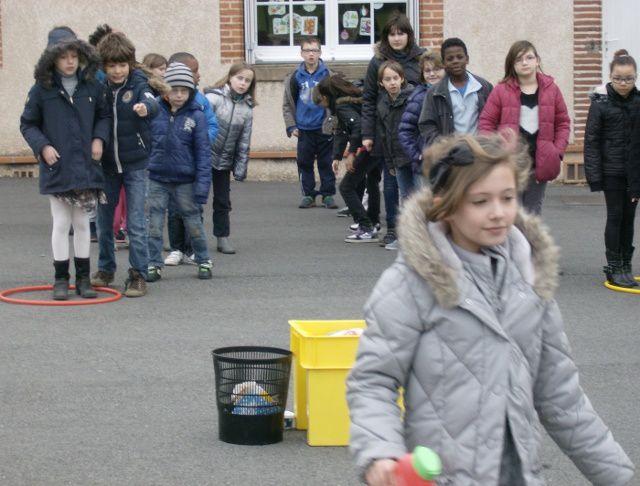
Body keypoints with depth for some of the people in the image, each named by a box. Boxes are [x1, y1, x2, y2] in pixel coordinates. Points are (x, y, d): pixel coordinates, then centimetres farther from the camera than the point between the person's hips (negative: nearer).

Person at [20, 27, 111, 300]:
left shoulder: (92, 86, 1)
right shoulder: (41, 90, -4)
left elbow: (104, 115, 14)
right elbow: (27, 124, 3)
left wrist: (99, 138, -2)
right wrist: (42, 146, -10)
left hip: (86, 166, 2)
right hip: (56, 167, -2)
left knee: (82, 222, 10)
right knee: (61, 223, 3)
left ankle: (83, 278, 18)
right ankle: (61, 280, 12)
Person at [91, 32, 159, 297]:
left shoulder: (138, 84, -10)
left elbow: (151, 102, -32)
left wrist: (145, 107, -54)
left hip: (135, 163, -4)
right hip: (106, 164, 4)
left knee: (136, 223, -5)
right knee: (104, 219, 14)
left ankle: (138, 275, 3)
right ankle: (106, 269, 30)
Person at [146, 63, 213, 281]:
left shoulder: (196, 115, -7)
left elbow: (203, 151, -7)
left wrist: (202, 183, -11)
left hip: (185, 180, -1)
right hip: (156, 179, 1)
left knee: (193, 222, 10)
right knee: (154, 224, 5)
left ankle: (204, 261, 24)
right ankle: (154, 264, 15)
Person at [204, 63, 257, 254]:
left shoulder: (247, 109, 3)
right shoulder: (213, 98, -12)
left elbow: (244, 142, 6)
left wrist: (241, 168, 3)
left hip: (224, 162, 4)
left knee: (223, 201, 10)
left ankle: (223, 238, 19)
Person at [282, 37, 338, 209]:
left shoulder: (327, 75, -2)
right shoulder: (295, 77, 3)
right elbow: (287, 104, 10)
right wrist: (291, 126, 3)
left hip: (324, 128, -2)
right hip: (304, 129, 2)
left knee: (326, 163, 4)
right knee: (304, 163, 6)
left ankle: (328, 194, 12)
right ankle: (308, 194, 15)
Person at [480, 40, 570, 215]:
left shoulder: (551, 89, 3)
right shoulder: (501, 91, -4)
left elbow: (563, 122, 9)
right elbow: (486, 123, -1)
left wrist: (558, 151, -1)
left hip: (540, 165, 3)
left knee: (533, 215, 12)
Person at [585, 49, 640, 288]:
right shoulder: (601, 103, -6)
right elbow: (591, 140, -5)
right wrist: (594, 176, -10)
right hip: (612, 170, -3)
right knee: (615, 216, 0)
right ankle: (614, 268, 7)